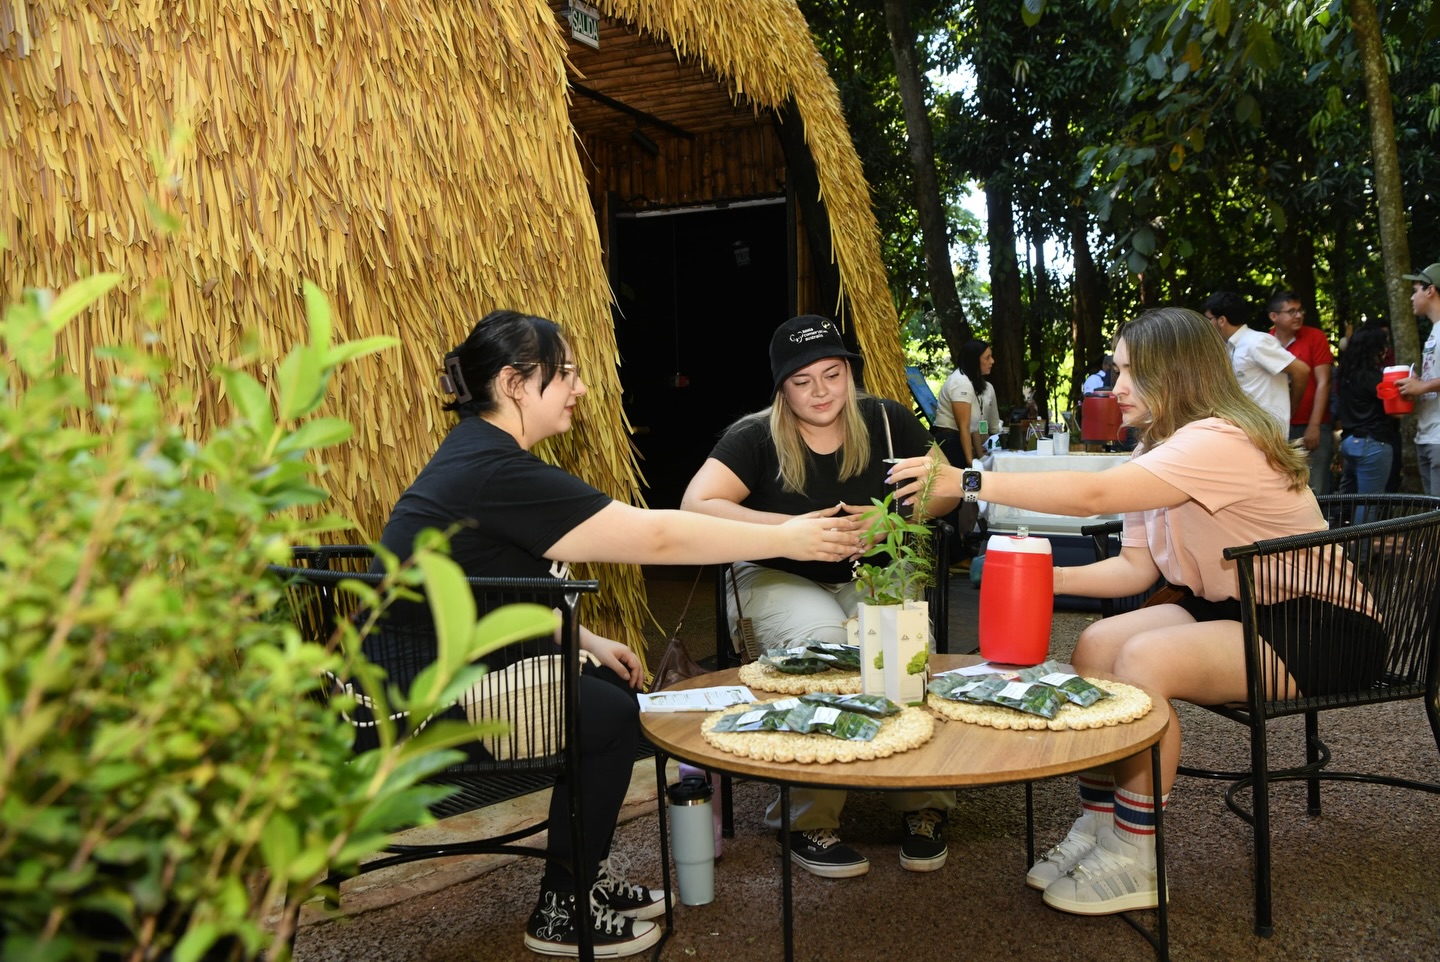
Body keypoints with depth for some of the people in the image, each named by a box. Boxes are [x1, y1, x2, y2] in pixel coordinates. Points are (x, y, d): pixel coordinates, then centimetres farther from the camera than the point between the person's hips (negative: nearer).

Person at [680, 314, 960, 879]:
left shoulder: (886, 422, -1)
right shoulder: (755, 438, -10)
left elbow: (945, 490, 6)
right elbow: (696, 505, -22)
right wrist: (792, 528, -30)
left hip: (870, 577, 3)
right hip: (778, 579, -2)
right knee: (823, 639, -35)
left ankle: (923, 805, -9)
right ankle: (809, 822, -20)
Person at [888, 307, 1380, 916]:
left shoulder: (1221, 441, -25)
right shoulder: (1161, 449, 7)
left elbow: (1092, 494, -37)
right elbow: (1136, 567, 3)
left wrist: (968, 481, -36)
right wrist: (1052, 578, -13)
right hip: (1224, 611, 9)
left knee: (1145, 660, -29)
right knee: (1096, 644, -12)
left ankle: (1132, 865, -15)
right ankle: (1096, 828, -4)